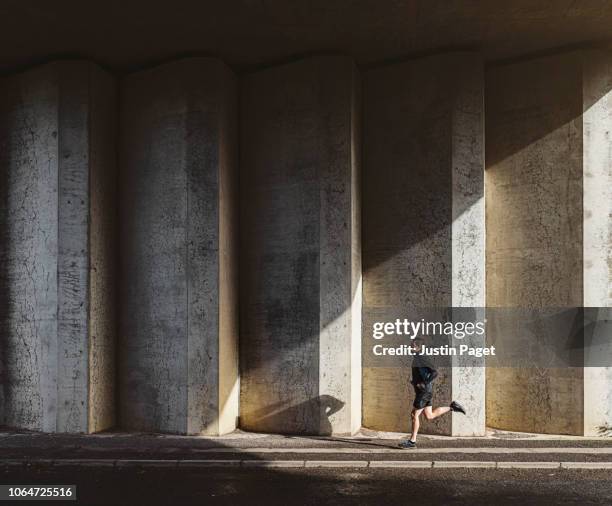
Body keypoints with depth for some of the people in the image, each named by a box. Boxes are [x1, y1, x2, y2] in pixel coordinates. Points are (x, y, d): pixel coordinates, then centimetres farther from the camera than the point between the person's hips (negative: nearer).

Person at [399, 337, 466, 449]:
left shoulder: (422, 358, -16)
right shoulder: (416, 359, 12)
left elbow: (435, 373, -23)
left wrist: (424, 384, -23)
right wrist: (414, 382, 12)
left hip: (424, 391, -10)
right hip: (422, 391, 10)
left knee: (415, 414, -4)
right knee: (429, 416, 14)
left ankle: (412, 441, 3)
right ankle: (452, 407, 18)